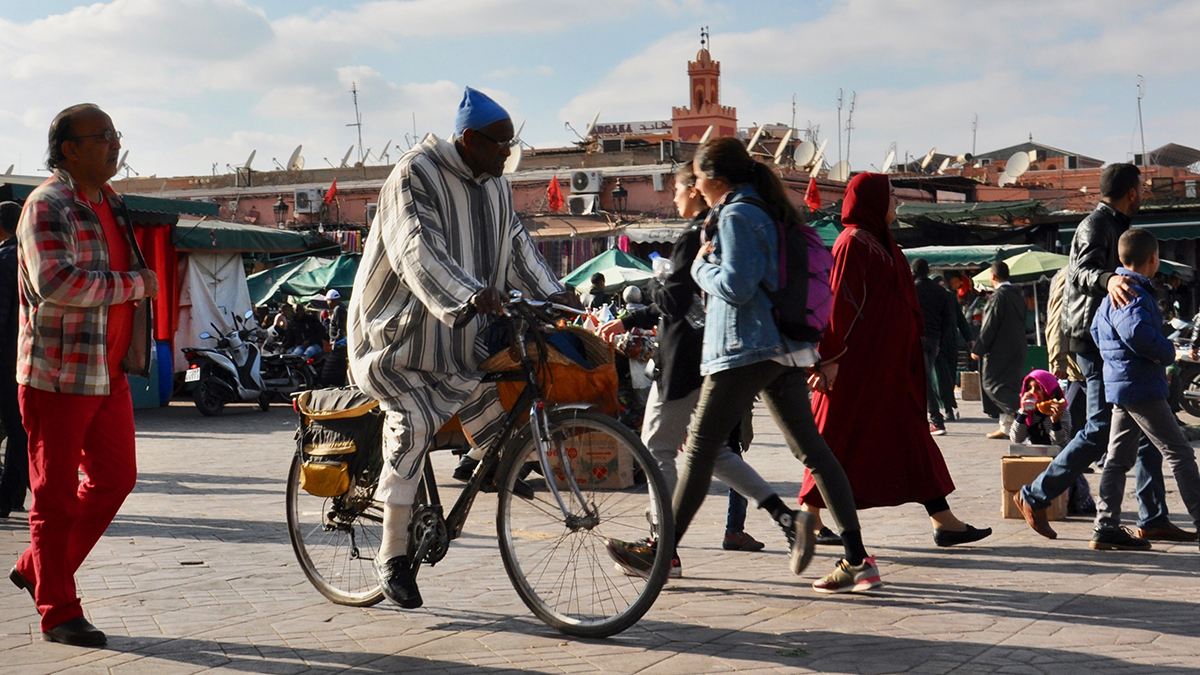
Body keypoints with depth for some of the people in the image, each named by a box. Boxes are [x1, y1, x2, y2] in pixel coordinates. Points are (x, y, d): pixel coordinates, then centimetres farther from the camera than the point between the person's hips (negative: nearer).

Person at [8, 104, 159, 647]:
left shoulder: (109, 203, 16)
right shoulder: (47, 205, -11)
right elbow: (56, 282, -25)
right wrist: (132, 285, -18)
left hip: (110, 372, 8)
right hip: (58, 373, -8)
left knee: (116, 478, 10)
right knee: (57, 494, 0)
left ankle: (36, 568, 26)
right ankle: (59, 613, 9)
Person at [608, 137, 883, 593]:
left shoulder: (736, 216, -10)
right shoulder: (771, 212, 18)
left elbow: (734, 286, -17)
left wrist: (701, 265, -3)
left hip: (744, 349, -9)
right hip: (787, 350, 9)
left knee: (700, 448, -1)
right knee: (811, 449, 4)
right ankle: (858, 559, 0)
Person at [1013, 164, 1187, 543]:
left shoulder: (1114, 226, 21)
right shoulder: (1096, 225, -10)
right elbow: (1083, 271, -27)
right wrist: (1107, 280, -47)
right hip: (1097, 340, -10)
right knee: (1101, 430, -11)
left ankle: (1153, 520, 8)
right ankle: (1035, 497, -1)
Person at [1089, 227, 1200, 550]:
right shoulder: (1134, 294, -17)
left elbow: (1096, 330, 26)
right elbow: (1137, 332, -33)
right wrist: (1168, 353, -16)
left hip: (1120, 385, 10)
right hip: (1140, 385, -10)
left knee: (1119, 457, 9)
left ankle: (1106, 527, 9)